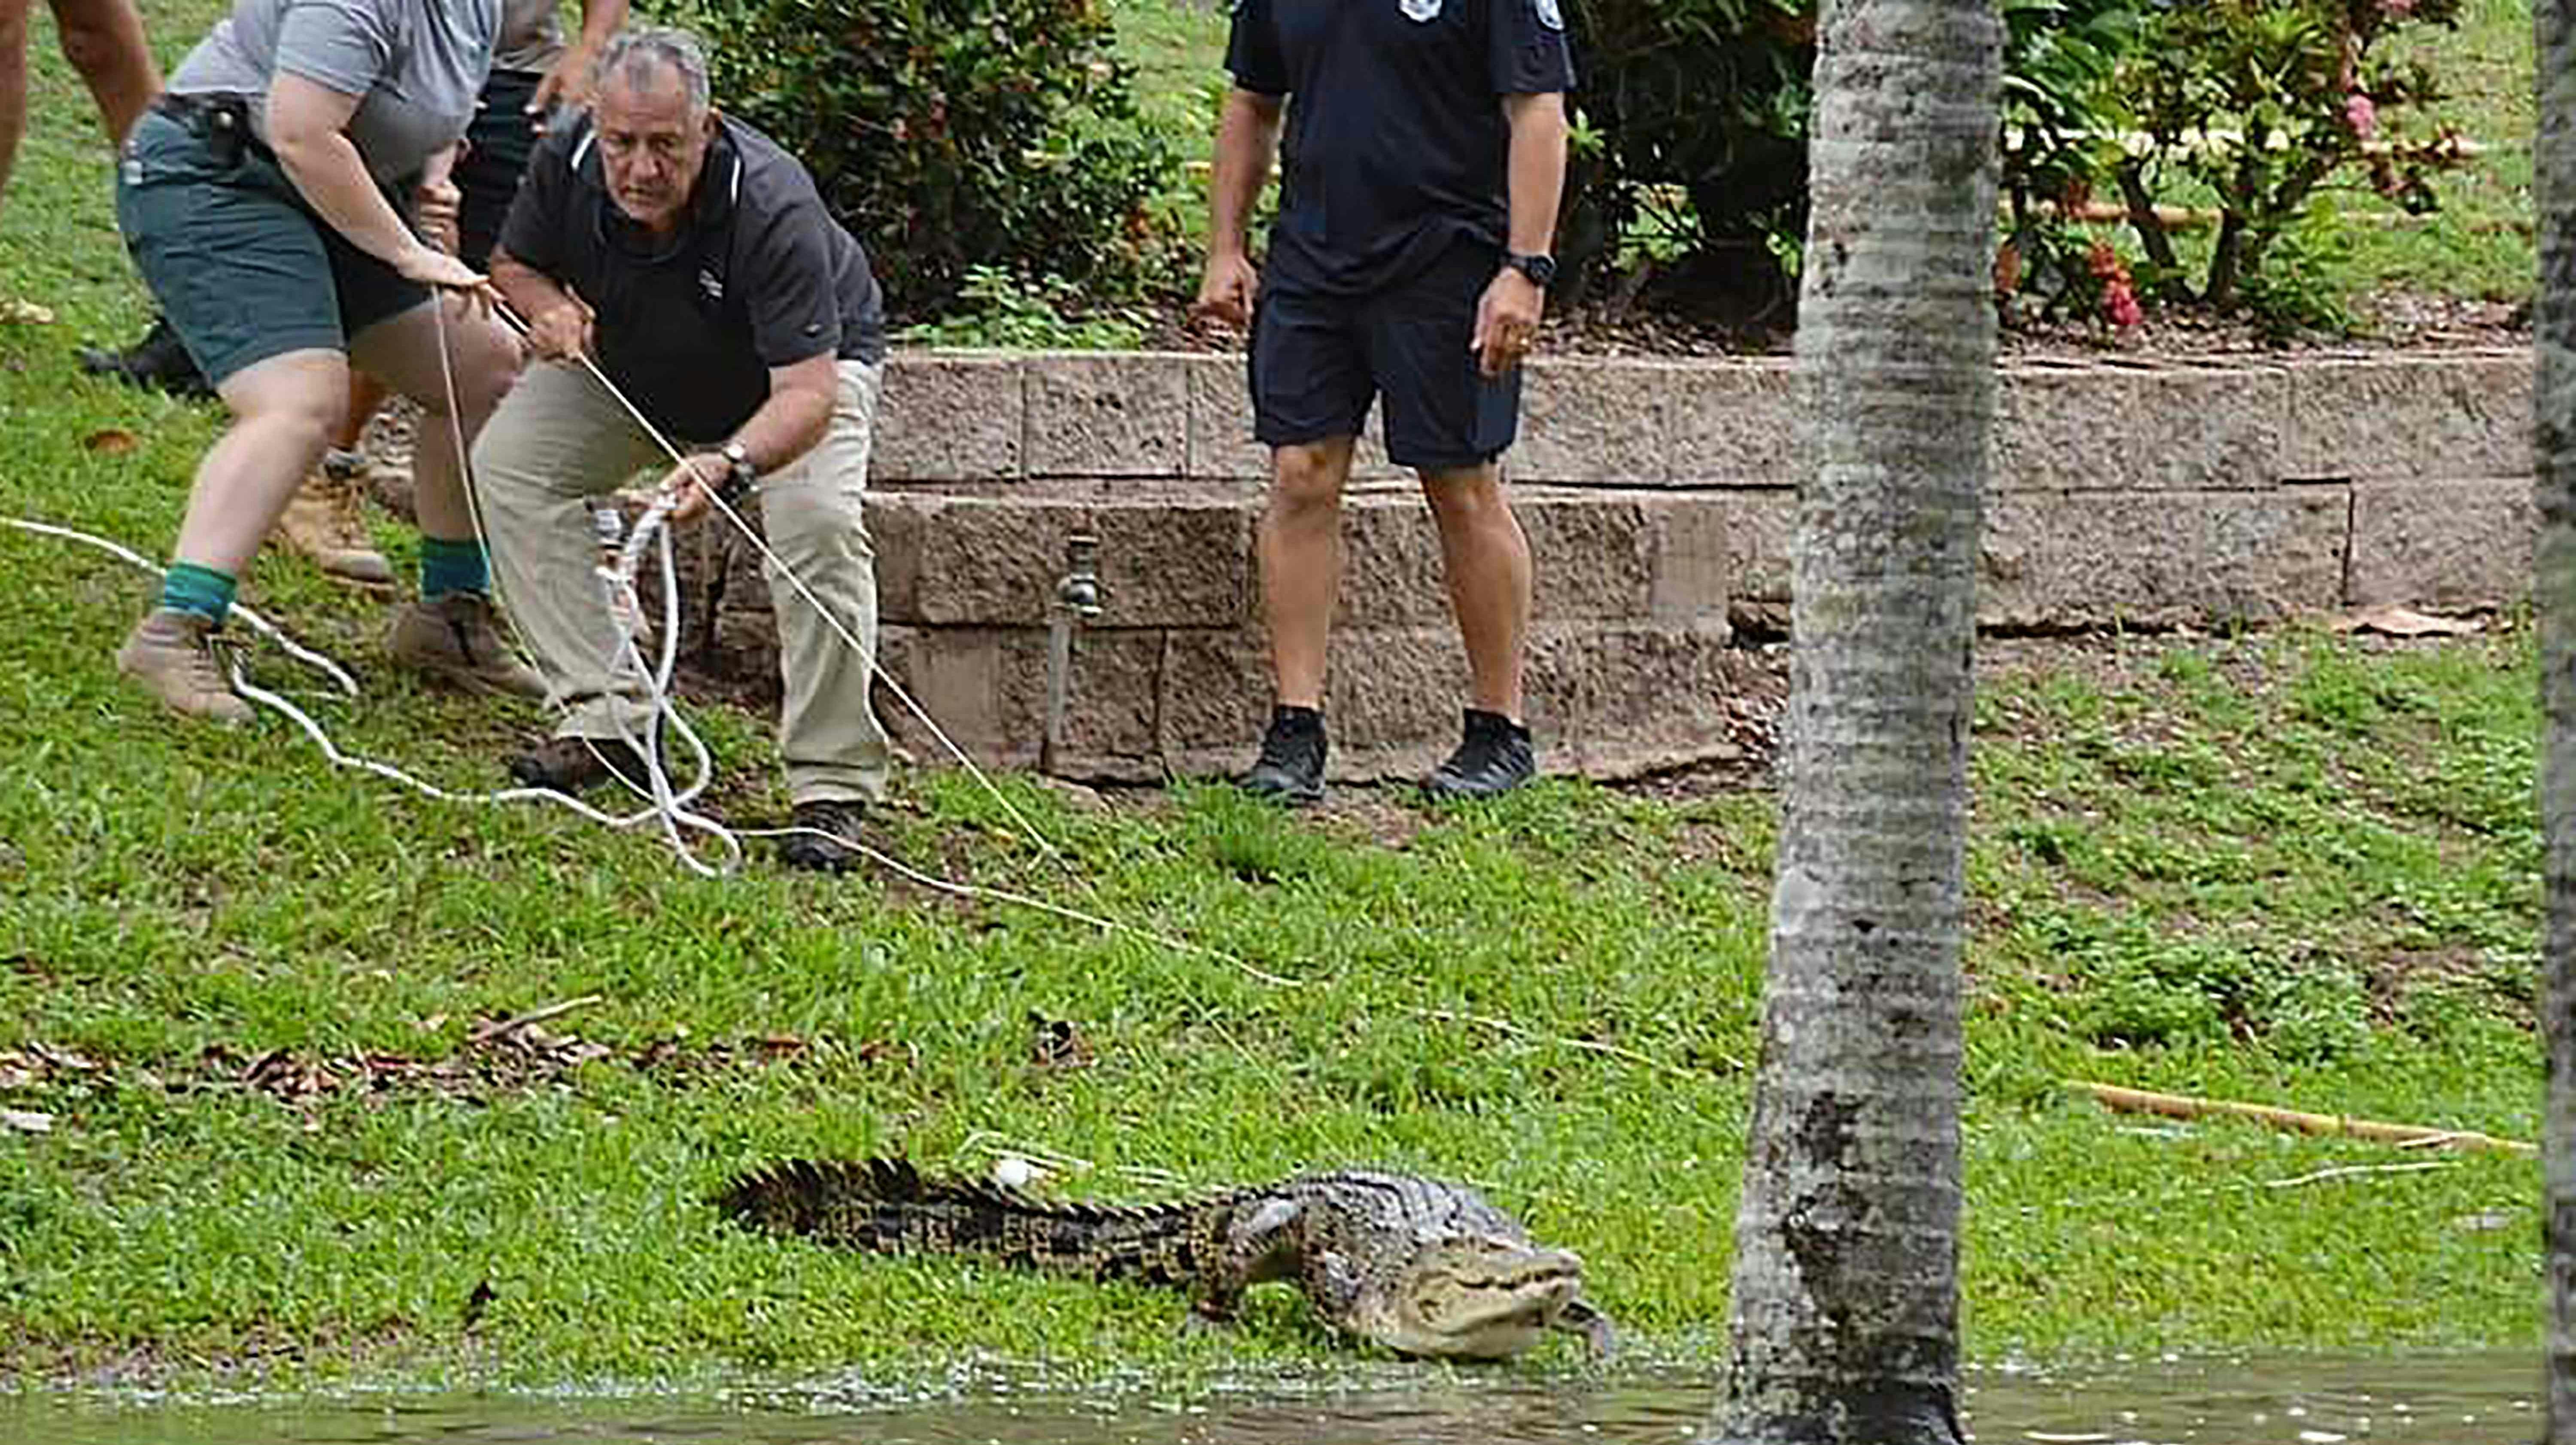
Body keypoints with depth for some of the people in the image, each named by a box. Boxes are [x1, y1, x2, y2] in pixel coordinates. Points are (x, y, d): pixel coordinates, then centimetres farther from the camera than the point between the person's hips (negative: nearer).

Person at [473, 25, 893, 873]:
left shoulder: (772, 208, -40)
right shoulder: (567, 166, -27)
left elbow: (806, 392, -44)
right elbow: (513, 264, -3)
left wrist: (727, 466, -63)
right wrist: (548, 305, -28)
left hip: (808, 361, -5)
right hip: (625, 365, 5)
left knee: (817, 520, -30)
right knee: (509, 461, -12)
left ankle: (832, 789, -21)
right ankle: (608, 719, -8)